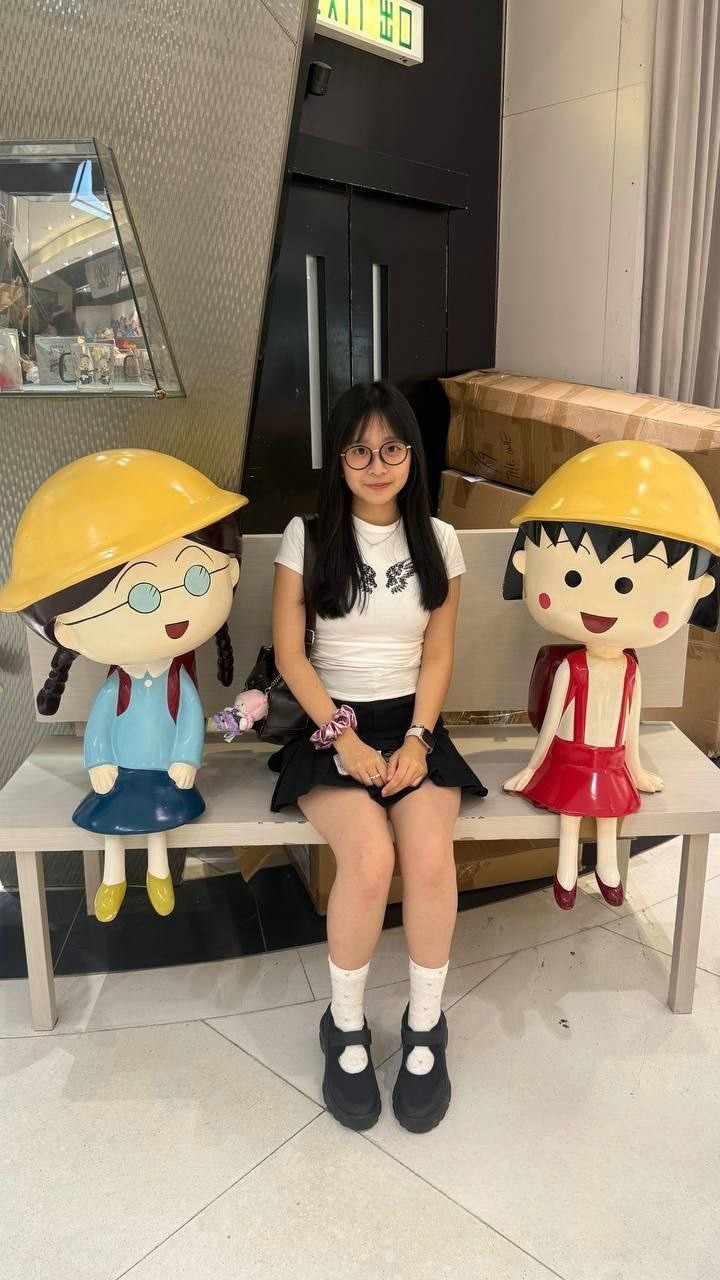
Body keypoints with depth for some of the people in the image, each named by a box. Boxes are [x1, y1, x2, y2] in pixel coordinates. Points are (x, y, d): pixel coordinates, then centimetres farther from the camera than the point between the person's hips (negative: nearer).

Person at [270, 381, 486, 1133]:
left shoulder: (438, 541, 5)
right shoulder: (306, 536, -2)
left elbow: (438, 657, 5)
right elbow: (289, 653, -4)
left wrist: (418, 739, -9)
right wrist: (345, 739, -12)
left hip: (412, 723, 2)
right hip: (330, 726, -1)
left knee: (430, 857, -25)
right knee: (370, 859, -27)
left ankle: (425, 1027, 1)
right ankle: (345, 1026, 0)